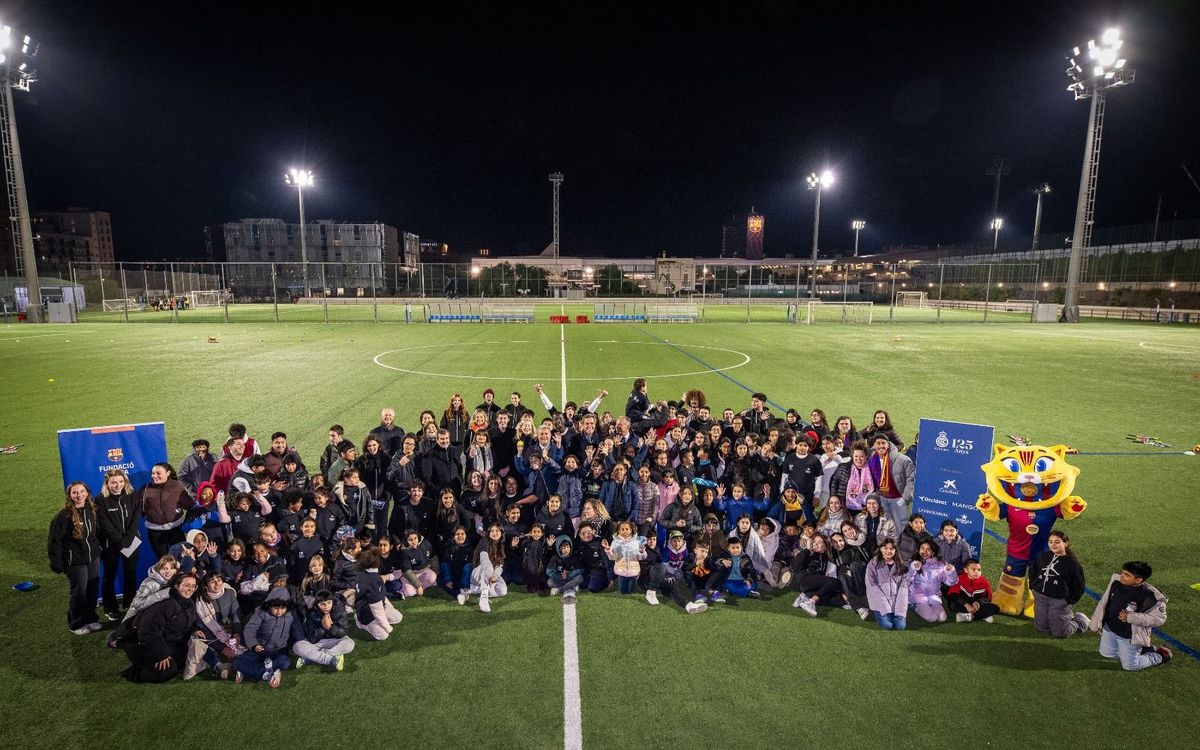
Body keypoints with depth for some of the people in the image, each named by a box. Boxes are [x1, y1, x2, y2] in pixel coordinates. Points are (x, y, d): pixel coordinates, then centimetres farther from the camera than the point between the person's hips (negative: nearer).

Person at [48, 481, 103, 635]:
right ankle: (76, 624, 25)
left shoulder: (91, 509, 0)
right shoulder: (65, 515, -18)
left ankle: (91, 619, 31)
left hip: (93, 558, 5)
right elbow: (54, 540, -14)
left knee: (93, 589, 13)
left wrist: (98, 549, 12)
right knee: (79, 593, 6)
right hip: (75, 561, -5)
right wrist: (56, 563, -14)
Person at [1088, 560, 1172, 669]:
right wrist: (1096, 623, 5)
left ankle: (1159, 656, 31)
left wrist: (1131, 617, -30)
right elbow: (1104, 602, -1)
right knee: (1106, 654, 22)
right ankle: (1141, 649, 36)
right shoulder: (1116, 580, -14)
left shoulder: (1150, 596, -28)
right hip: (1109, 629, 6)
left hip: (1129, 636, -5)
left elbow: (1158, 619, -20)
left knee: (1130, 666, 9)